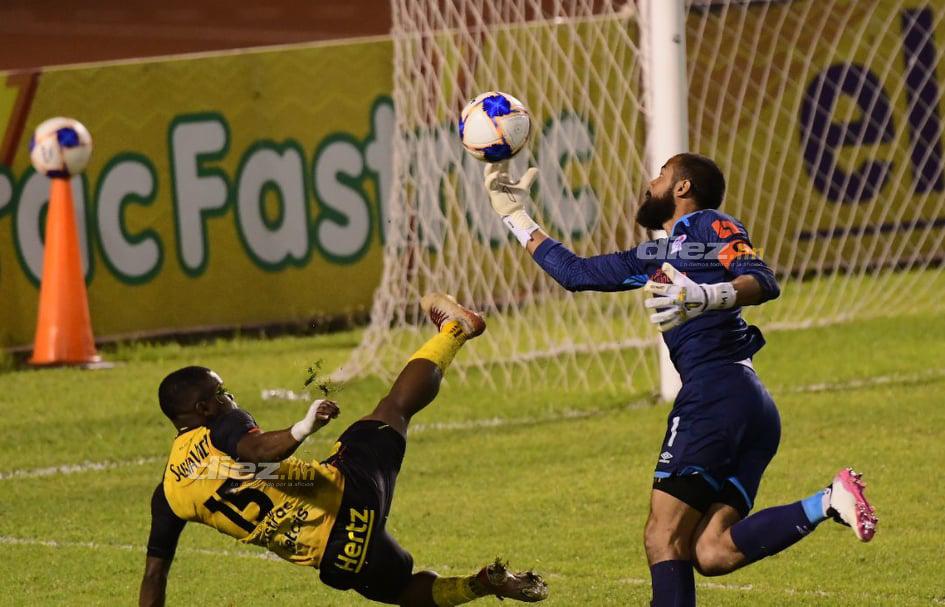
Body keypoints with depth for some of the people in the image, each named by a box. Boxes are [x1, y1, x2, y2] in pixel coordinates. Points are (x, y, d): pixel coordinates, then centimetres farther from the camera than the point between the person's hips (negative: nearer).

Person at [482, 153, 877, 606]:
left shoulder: (710, 226, 4)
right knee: (710, 554, -9)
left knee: (663, 538, -9)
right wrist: (514, 216, 41)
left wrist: (704, 297, -30)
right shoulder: (656, 257, 30)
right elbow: (575, 272, 37)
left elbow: (763, 281, -12)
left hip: (716, 392, -8)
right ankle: (827, 503, -19)